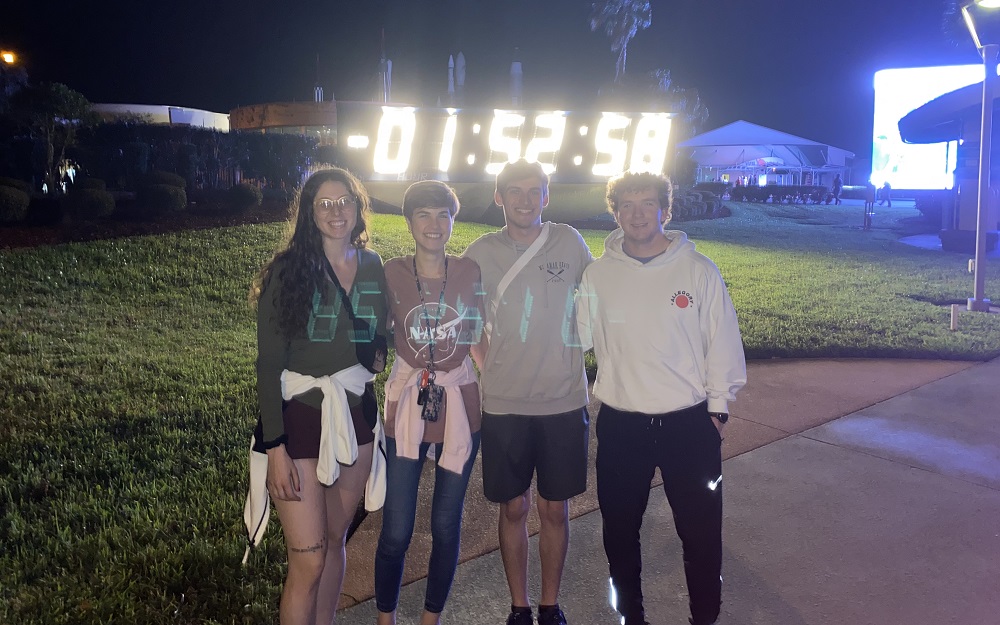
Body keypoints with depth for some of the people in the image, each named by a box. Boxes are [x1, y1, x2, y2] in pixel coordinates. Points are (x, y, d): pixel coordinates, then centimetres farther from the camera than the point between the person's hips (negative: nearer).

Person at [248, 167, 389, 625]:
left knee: (335, 540, 17)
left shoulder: (373, 267, 4)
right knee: (308, 561, -3)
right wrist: (274, 446, -15)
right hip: (299, 417, -4)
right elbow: (269, 363, -11)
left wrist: (378, 352, 0)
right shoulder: (289, 270, -10)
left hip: (356, 416, 5)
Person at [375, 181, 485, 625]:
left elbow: (478, 338, 8)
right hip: (406, 407, -1)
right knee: (396, 532, 3)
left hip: (460, 407, 2)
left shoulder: (470, 273, -1)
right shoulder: (391, 274, -5)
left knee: (446, 527, 12)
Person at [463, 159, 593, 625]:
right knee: (513, 508, 10)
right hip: (504, 405, 0)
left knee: (554, 509, 10)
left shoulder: (569, 242, 0)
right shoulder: (481, 252, -1)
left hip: (565, 402, 0)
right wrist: (488, 366, -1)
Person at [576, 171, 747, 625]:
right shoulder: (597, 274, -1)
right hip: (620, 424, 2)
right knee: (620, 531, 15)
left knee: (701, 532, 9)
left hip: (690, 422, -1)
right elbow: (576, 337, 1)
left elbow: (723, 344, -1)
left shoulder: (699, 271, -5)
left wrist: (718, 406, 0)